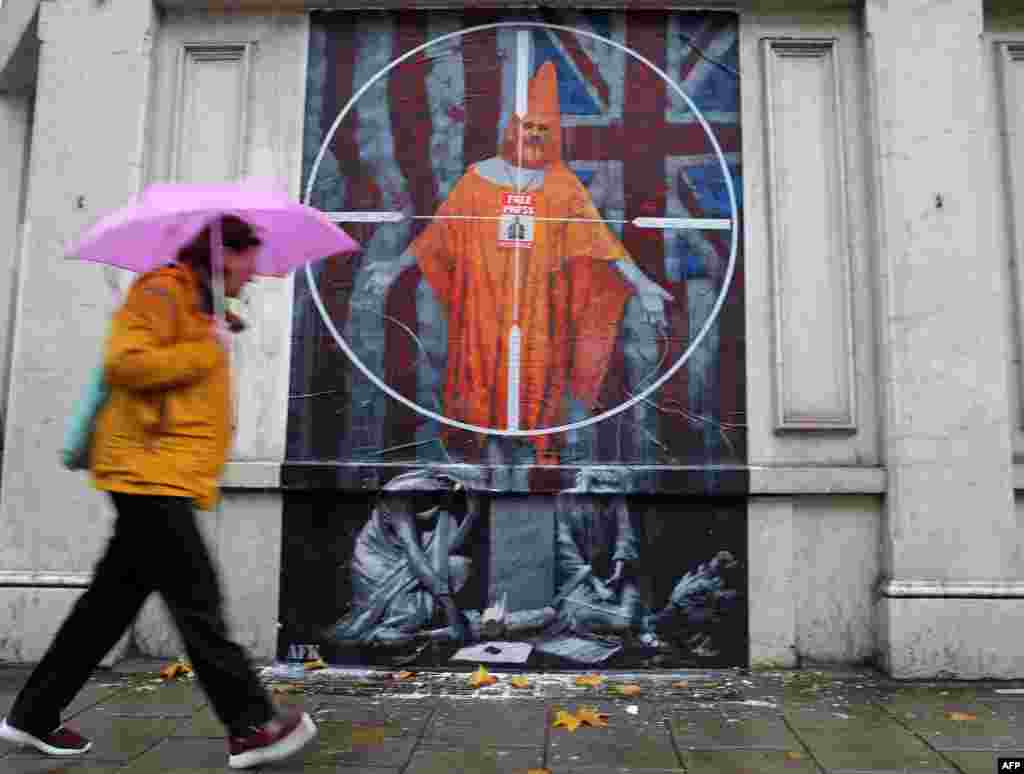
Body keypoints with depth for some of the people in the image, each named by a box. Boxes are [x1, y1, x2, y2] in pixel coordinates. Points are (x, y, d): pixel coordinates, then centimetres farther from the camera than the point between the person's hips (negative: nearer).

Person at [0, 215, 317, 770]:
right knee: (197, 601, -9)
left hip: (166, 479, 10)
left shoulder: (199, 305, 22)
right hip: (150, 472, -10)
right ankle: (250, 727, -4)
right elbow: (125, 363, -21)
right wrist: (208, 351, -15)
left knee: (113, 601, 14)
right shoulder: (163, 290, -9)